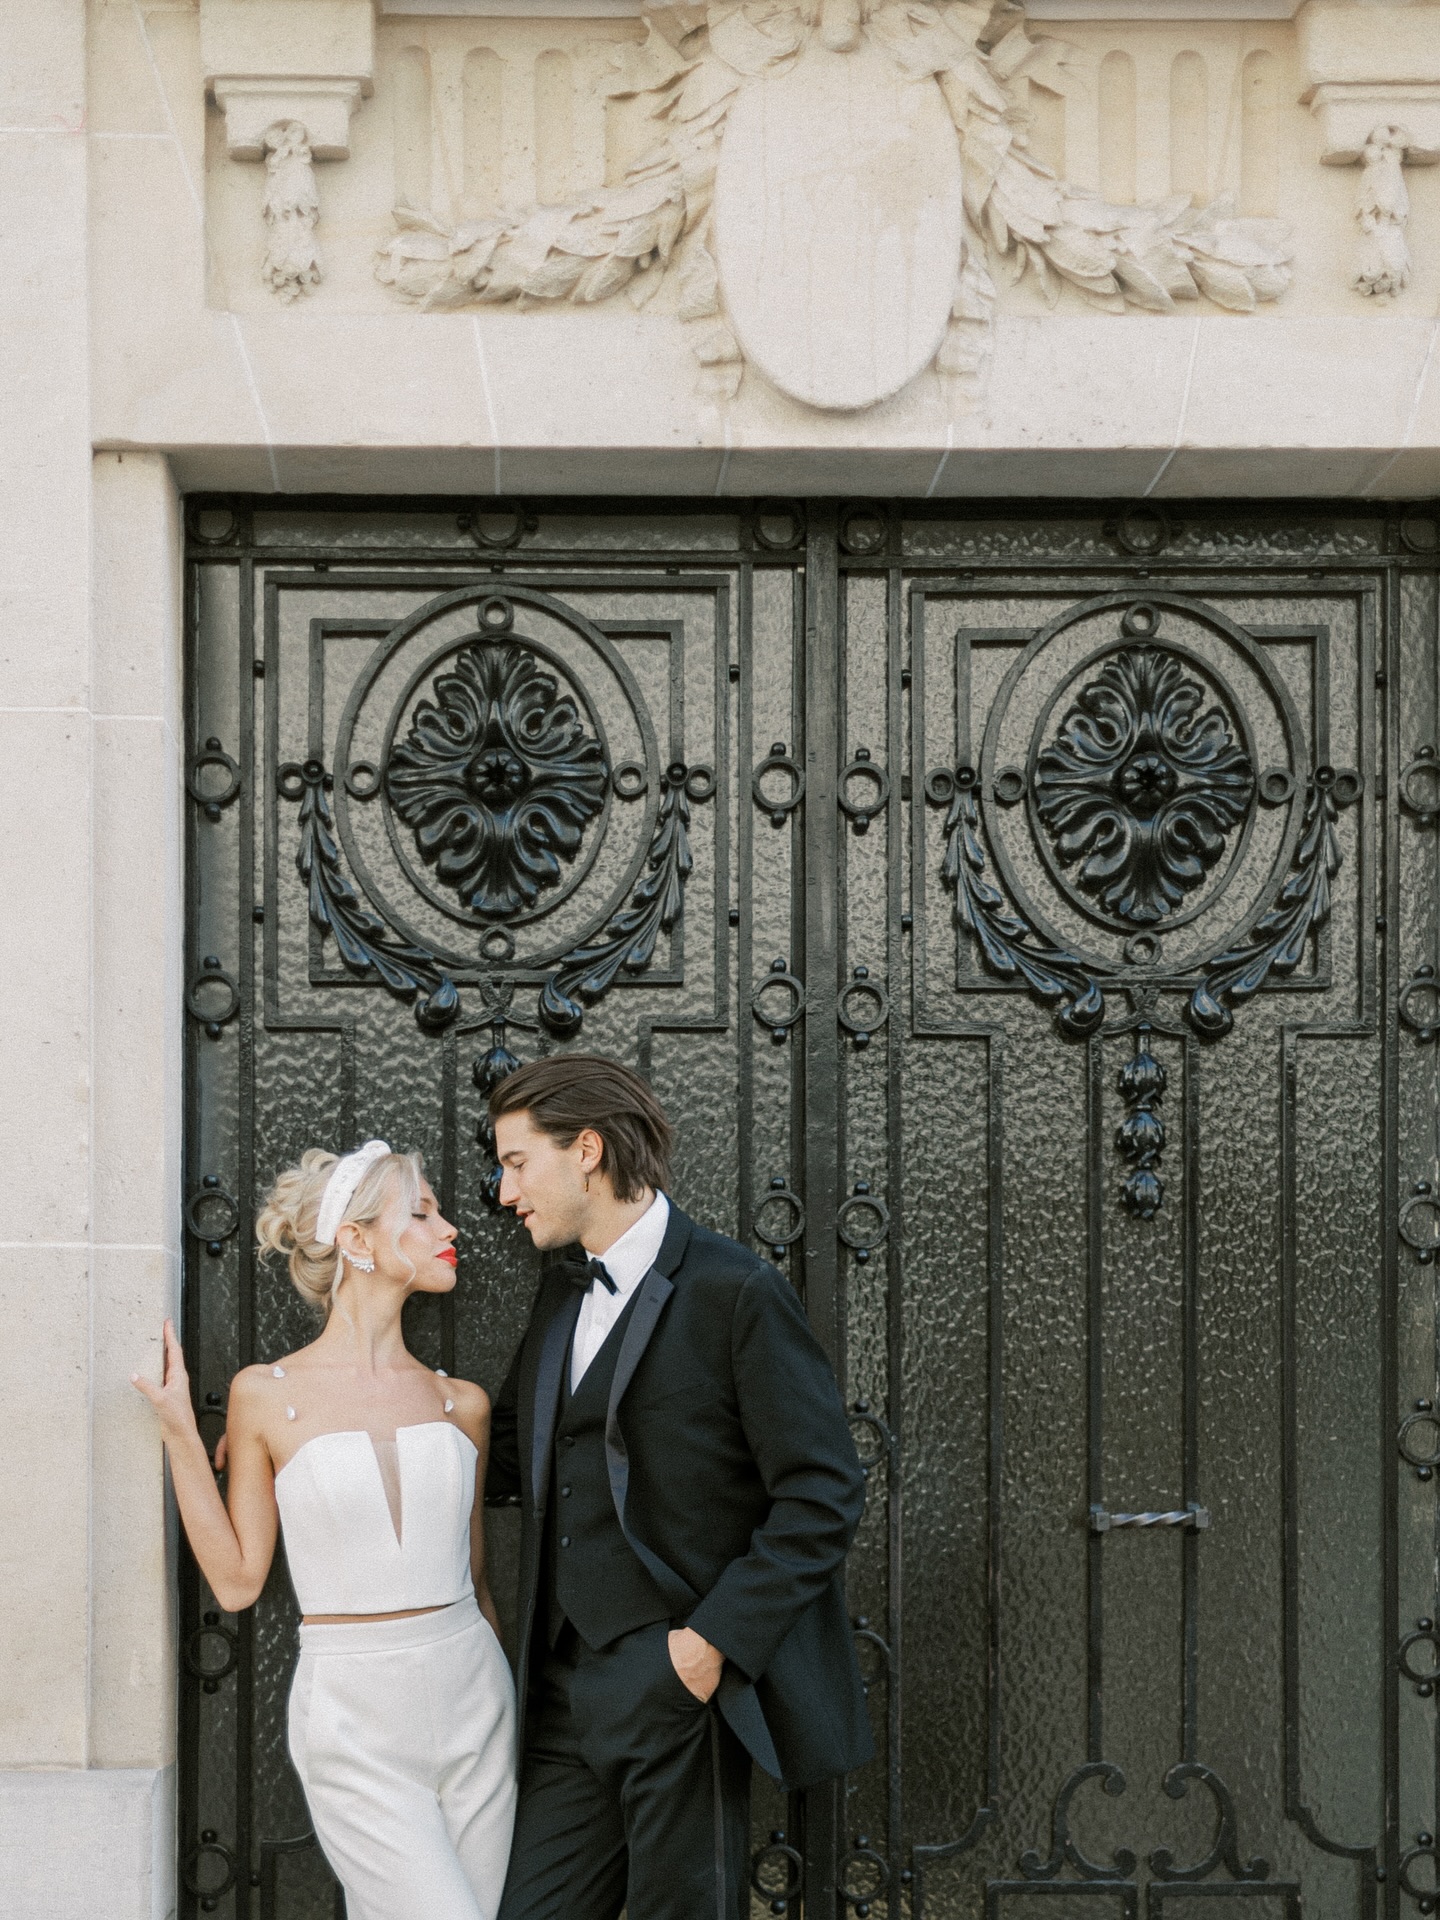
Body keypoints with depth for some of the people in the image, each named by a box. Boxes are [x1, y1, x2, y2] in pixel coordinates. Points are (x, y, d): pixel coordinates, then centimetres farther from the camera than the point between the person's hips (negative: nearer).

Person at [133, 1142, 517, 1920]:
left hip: (470, 1702, 4)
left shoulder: (460, 1403, 7)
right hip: (355, 1717, -4)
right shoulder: (267, 1395, -2)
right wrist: (179, 1430, -5)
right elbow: (237, 1580, 1)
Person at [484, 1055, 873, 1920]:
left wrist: (717, 1641, -17)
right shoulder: (564, 1292, 15)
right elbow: (507, 1457, 23)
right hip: (568, 1690, 7)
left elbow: (823, 1494, -12)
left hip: (681, 1688, -7)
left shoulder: (736, 1292, -10)